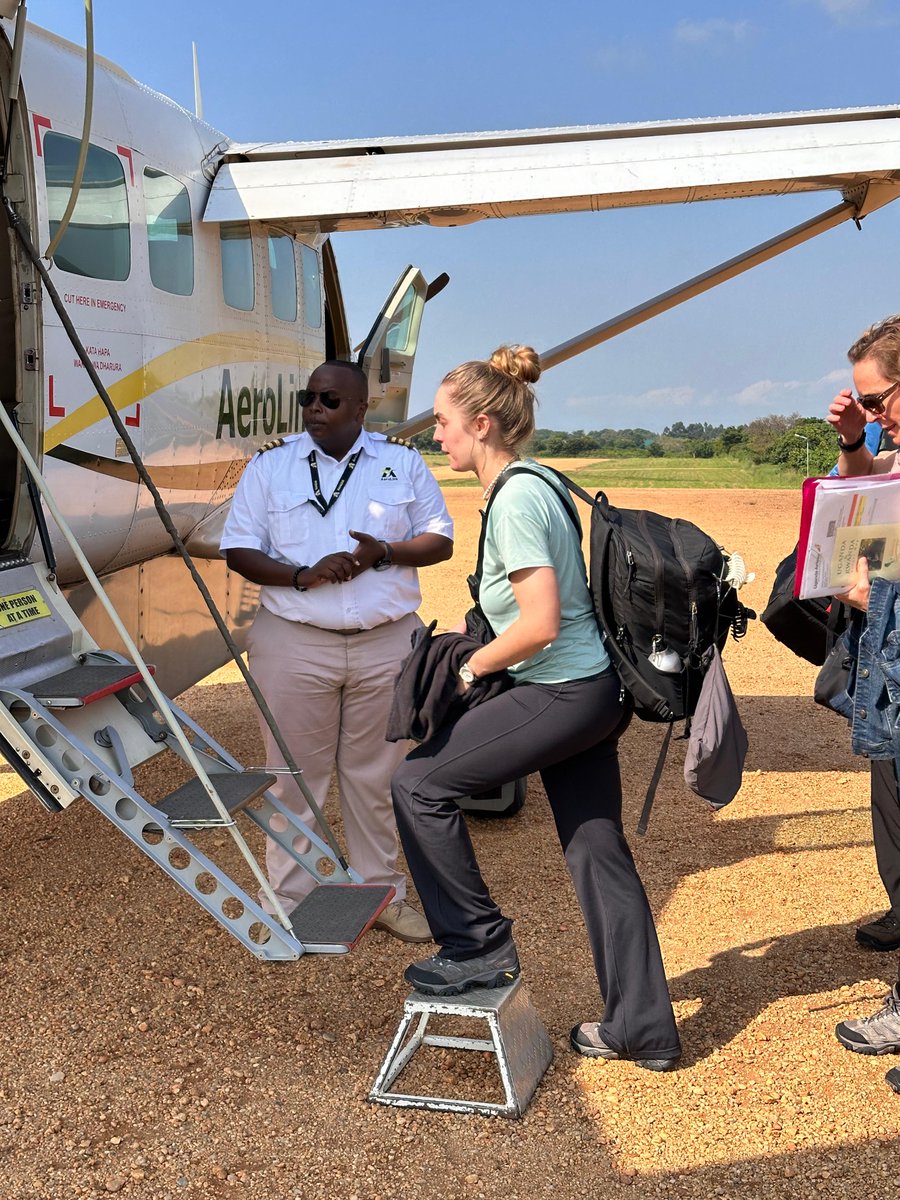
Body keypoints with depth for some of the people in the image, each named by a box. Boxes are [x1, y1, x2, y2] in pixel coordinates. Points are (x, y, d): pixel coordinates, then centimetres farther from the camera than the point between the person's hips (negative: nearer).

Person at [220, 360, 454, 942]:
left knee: (377, 775, 12)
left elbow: (440, 540, 6)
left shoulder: (404, 462, 6)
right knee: (296, 777, 5)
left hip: (388, 642, 1)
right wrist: (302, 576, -18)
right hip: (294, 643, -1)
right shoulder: (269, 465, 3)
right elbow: (238, 550, 0)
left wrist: (384, 553, -14)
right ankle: (291, 901, 20)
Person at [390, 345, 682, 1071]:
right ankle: (643, 1029, 26)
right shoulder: (537, 482, 12)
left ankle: (480, 946, 12)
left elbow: (539, 625, -24)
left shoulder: (516, 500, -17)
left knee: (419, 785, 0)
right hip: (596, 688, 10)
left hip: (563, 695, -10)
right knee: (599, 853, 15)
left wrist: (472, 668, -9)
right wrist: (481, 655, 13)